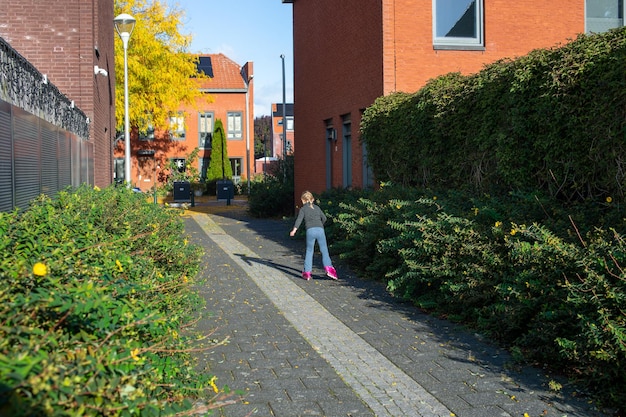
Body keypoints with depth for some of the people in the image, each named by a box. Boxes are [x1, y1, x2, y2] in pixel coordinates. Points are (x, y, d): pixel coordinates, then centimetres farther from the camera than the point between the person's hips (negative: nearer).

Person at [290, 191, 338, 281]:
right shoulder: (317, 207, 21)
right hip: (320, 229, 2)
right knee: (324, 250, 3)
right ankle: (328, 267, -16)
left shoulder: (303, 209, 11)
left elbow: (299, 219, -2)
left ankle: (307, 272, 8)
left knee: (309, 251, 8)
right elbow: (324, 218, 23)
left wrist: (294, 230, -6)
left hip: (310, 230, -2)